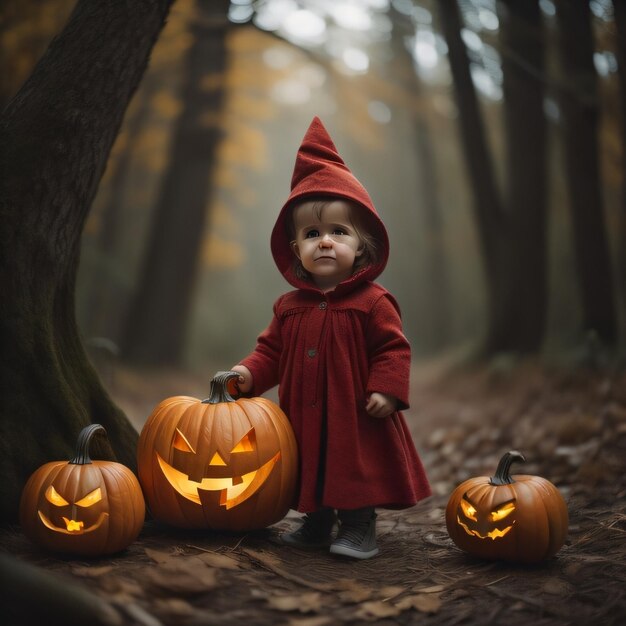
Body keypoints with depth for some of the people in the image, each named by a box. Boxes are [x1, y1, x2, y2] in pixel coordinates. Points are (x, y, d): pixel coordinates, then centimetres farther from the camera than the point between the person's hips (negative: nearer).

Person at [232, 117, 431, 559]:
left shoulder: (372, 302, -10)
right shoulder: (290, 307, 5)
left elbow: (394, 349, -10)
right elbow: (272, 350, 10)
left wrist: (387, 389, -20)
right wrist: (250, 372, -6)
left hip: (357, 421, -5)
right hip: (305, 421, 5)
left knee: (358, 475, 3)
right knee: (311, 474, 16)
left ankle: (359, 529, 18)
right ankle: (316, 524, 33)